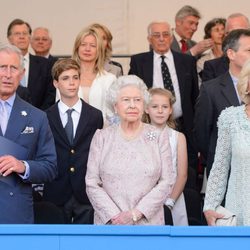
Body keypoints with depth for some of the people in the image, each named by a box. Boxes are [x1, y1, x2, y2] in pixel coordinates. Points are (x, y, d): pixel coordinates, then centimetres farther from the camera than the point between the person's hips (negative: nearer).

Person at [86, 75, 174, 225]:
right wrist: (115, 216, -10)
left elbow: (166, 183, -2)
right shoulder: (101, 138, 5)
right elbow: (92, 184, 1)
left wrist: (136, 213, -11)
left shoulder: (159, 138, 4)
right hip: (110, 224, 0)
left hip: (148, 221, 0)